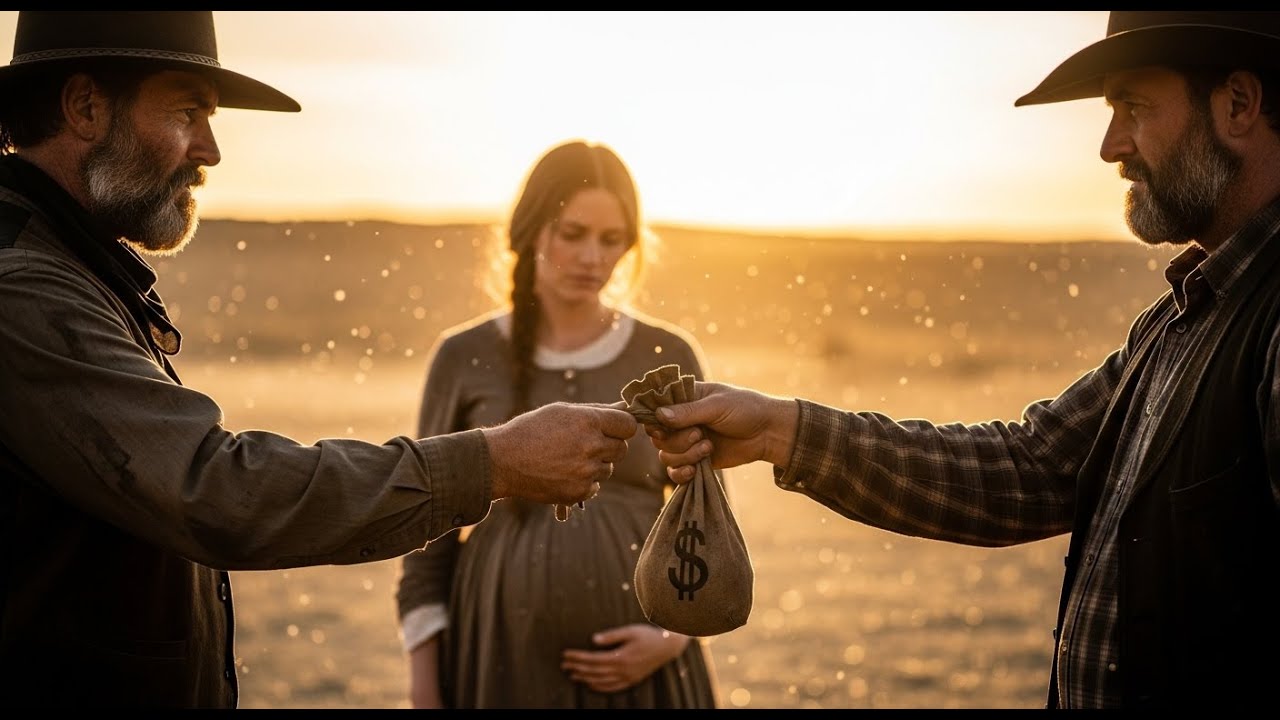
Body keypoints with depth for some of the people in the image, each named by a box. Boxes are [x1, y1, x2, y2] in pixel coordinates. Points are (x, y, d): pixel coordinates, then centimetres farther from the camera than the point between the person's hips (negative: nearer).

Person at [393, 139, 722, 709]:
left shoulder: (669, 359, 2)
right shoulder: (465, 358, 0)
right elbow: (428, 532, 2)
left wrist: (674, 634, -9)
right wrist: (423, 692, -3)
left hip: (638, 667, 1)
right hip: (502, 663, 0)